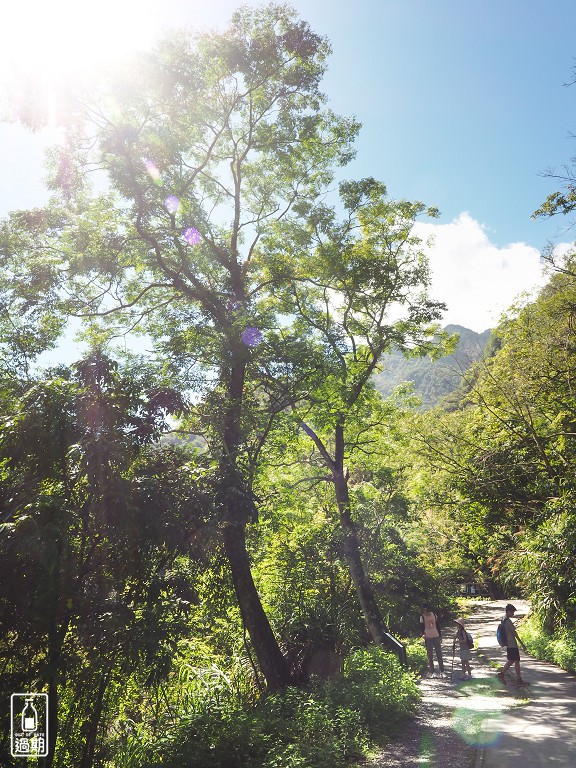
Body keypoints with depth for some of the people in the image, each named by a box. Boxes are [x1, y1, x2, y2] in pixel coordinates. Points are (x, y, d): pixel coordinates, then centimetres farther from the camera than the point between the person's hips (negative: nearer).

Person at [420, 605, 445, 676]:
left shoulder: (434, 615, 3)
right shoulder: (422, 617, -5)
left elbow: (438, 626, 10)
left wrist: (440, 636, 10)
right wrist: (423, 634, -25)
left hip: (436, 636, 2)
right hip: (428, 638, -2)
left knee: (439, 654, 5)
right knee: (430, 655, 3)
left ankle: (442, 671, 13)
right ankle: (432, 672, 10)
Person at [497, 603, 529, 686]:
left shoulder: (503, 620, 10)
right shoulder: (508, 621, -19)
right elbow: (514, 633, -17)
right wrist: (522, 644, -10)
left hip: (508, 644, 9)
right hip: (512, 645, -9)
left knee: (511, 661, 16)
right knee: (517, 661, 0)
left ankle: (501, 674, 13)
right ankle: (519, 680, 8)